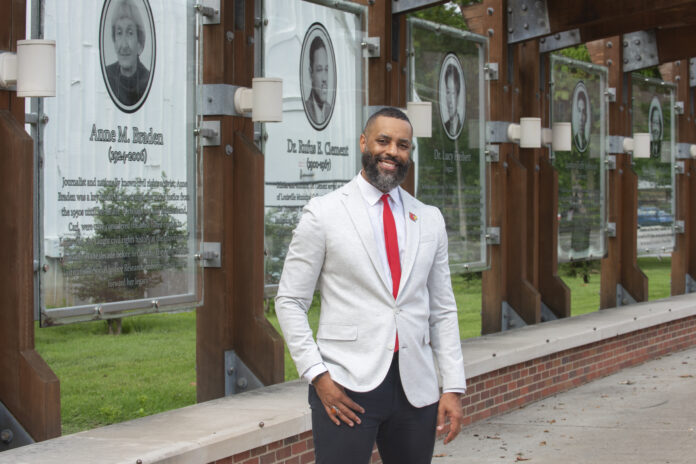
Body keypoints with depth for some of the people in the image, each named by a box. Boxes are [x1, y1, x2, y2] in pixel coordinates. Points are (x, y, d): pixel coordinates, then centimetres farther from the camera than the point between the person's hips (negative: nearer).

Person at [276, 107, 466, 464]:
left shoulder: (430, 220, 12)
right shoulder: (323, 214, 0)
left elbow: (442, 310, 13)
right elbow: (289, 303, 0)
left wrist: (453, 387, 5)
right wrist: (317, 375, -9)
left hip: (416, 390, 4)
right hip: (345, 389, -4)